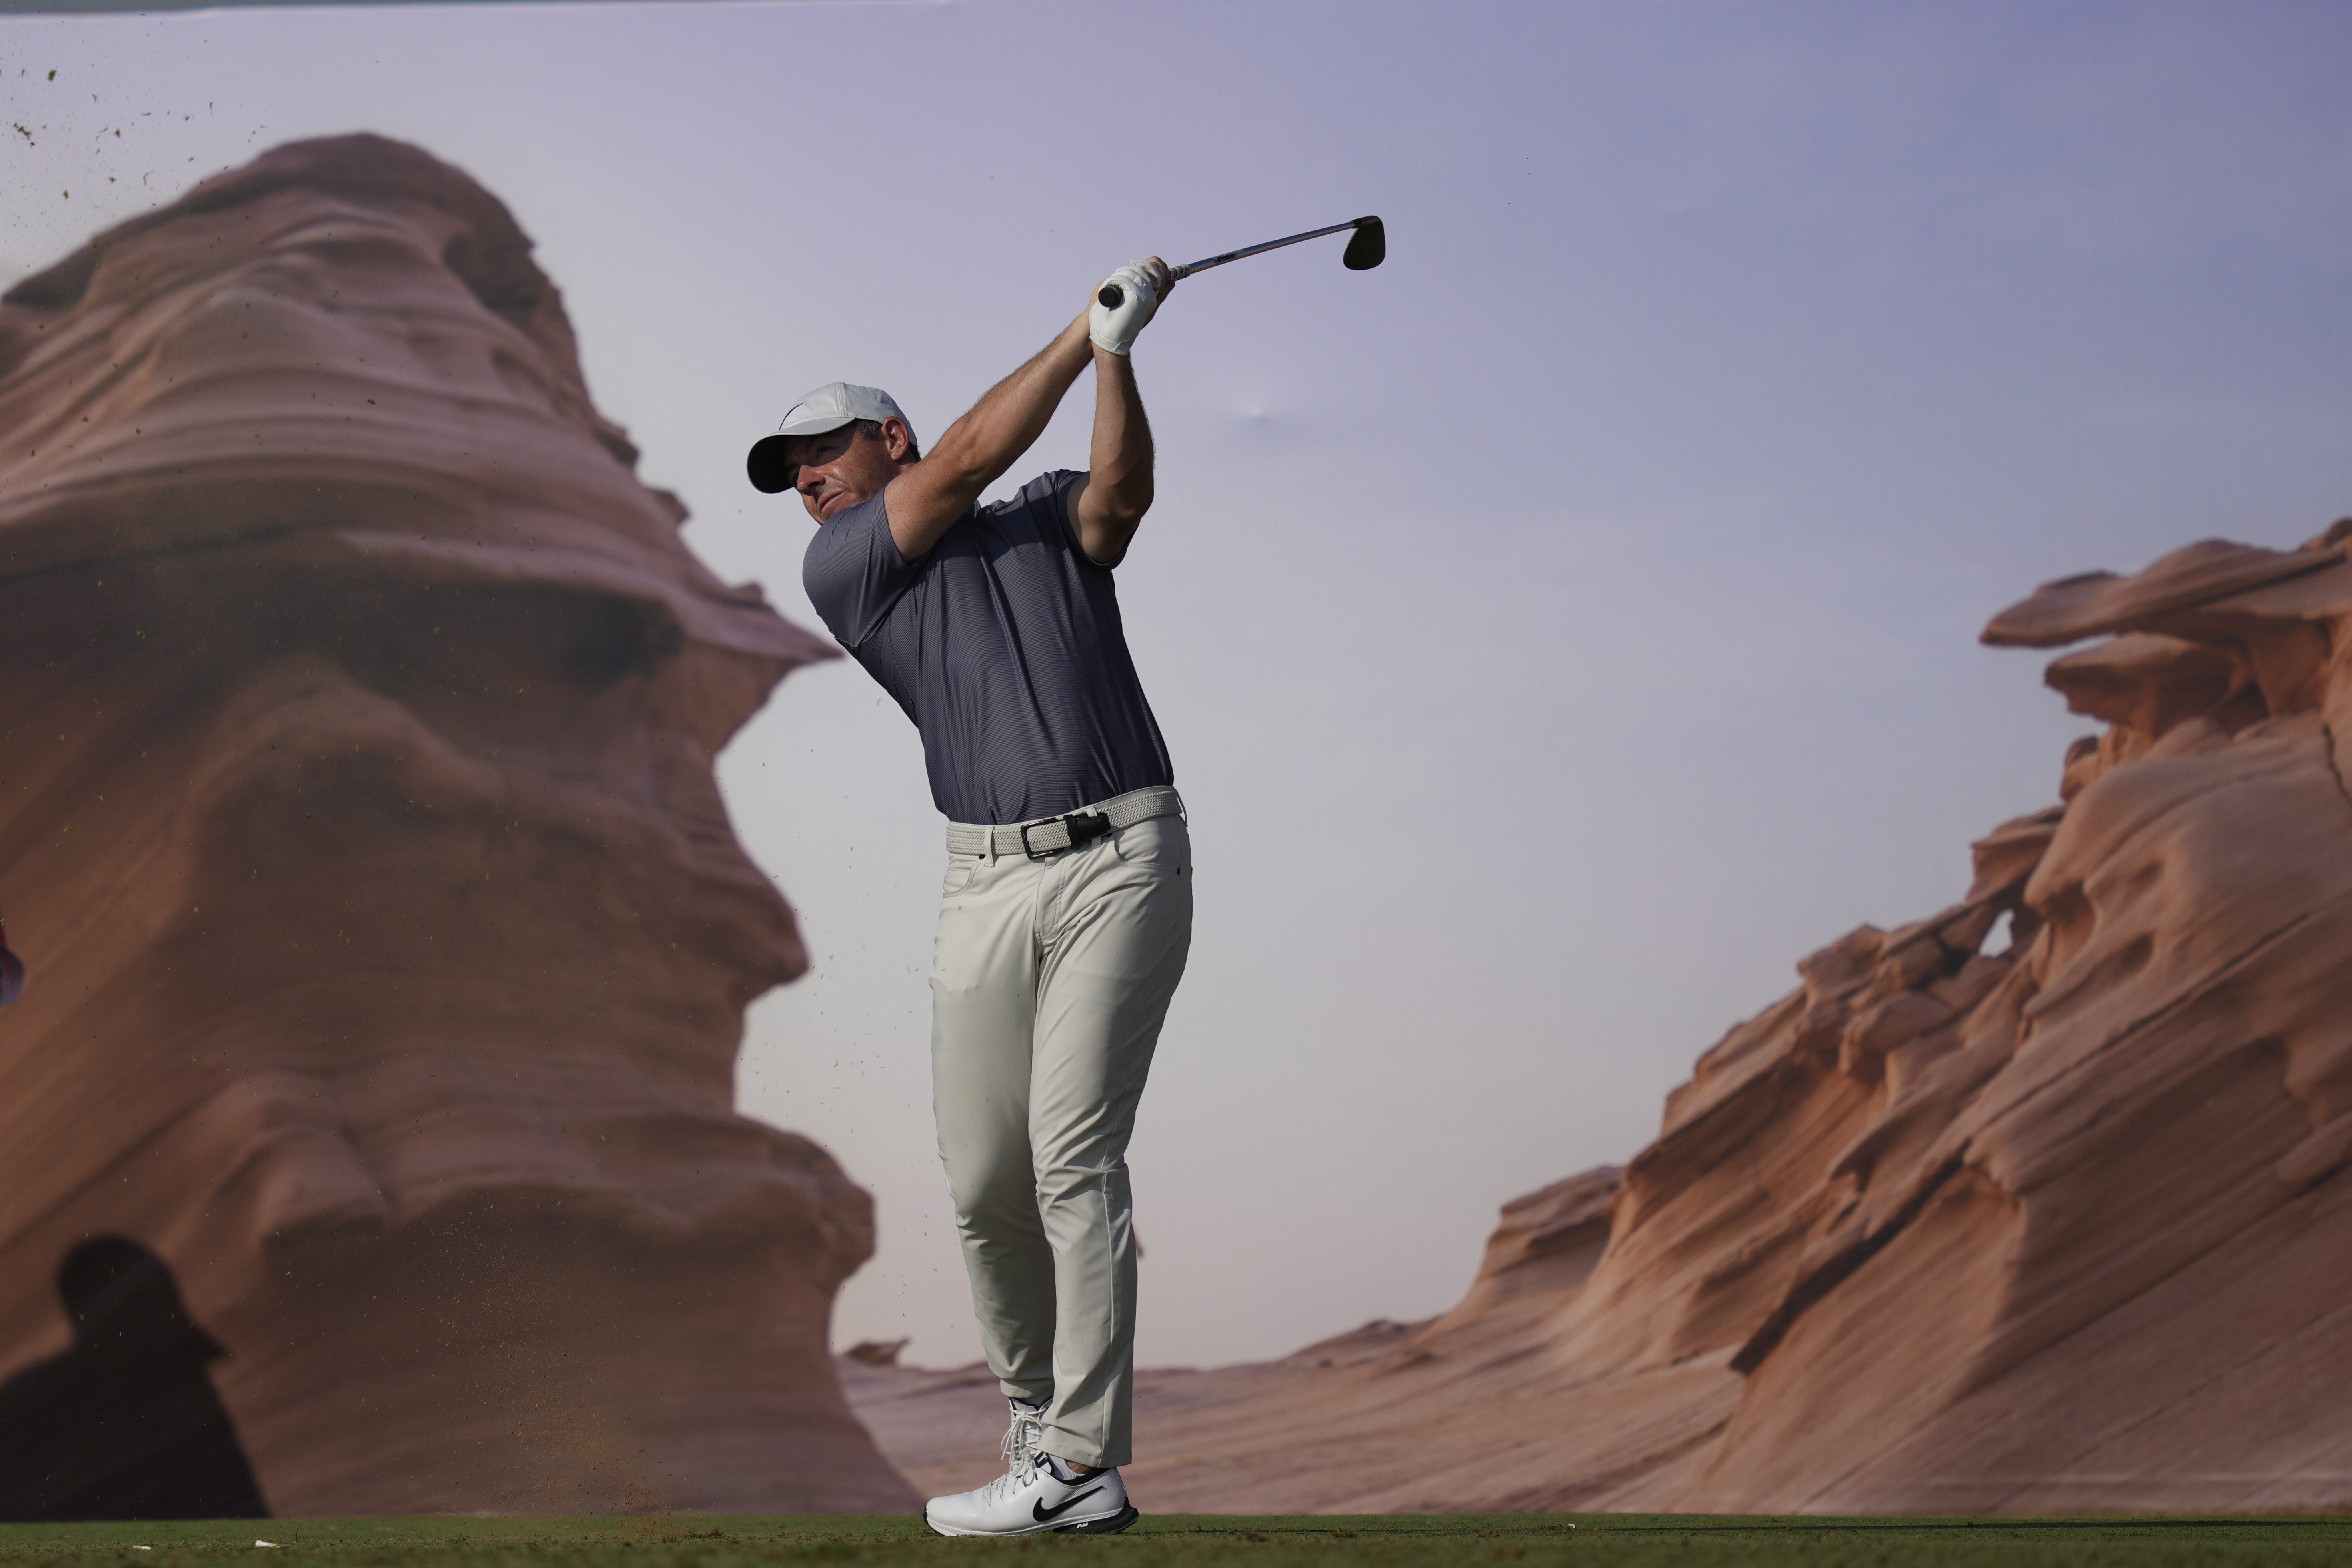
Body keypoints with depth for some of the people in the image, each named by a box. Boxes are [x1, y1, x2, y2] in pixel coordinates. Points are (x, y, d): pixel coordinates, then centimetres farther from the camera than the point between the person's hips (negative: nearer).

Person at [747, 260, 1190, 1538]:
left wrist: (1118, 352, -21)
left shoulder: (1052, 525, 13)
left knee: (1072, 1155, -12)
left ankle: (1083, 1466, -10)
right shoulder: (840, 571, 10)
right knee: (982, 1179, 0)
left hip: (1120, 859, -2)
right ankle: (1033, 1413, 22)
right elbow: (968, 458, 1)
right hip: (988, 884, 3)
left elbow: (1121, 490, -9)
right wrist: (1084, 333, 5)